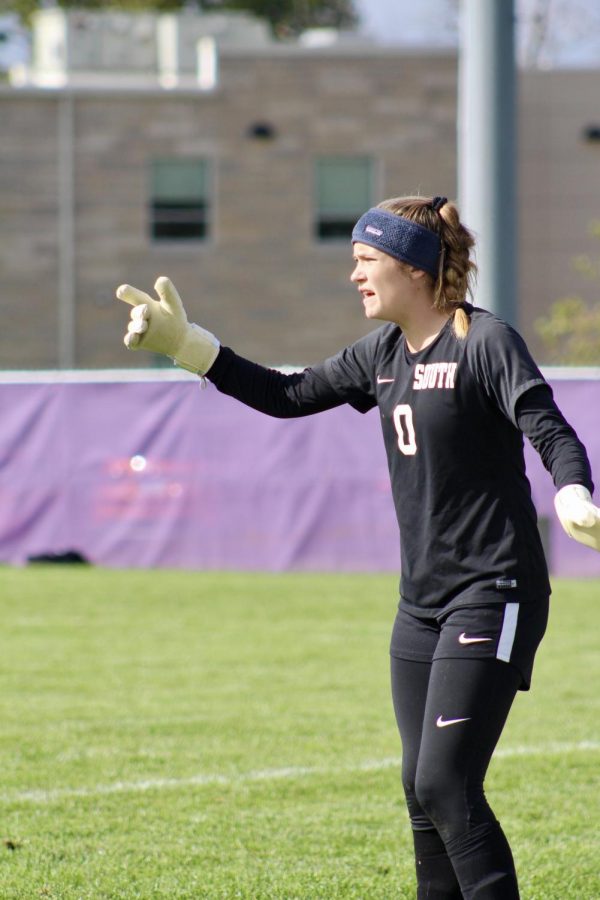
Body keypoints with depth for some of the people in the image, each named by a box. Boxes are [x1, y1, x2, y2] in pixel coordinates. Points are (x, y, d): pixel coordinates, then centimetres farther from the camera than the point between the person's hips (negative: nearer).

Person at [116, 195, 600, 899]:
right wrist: (184, 344, 13)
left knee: (445, 786, -16)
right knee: (421, 789, 9)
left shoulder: (486, 342, -12)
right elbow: (288, 396, 18)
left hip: (493, 595, -8)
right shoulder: (383, 353, 11)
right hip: (421, 602, 8)